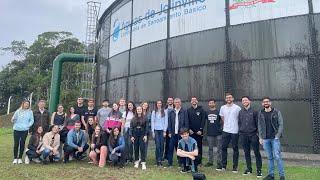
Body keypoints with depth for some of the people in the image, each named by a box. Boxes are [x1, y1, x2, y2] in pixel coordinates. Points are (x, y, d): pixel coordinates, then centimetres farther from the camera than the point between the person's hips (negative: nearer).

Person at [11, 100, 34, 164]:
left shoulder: (30, 112, 7)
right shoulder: (18, 111, 8)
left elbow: (32, 120, 5)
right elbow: (13, 119, 6)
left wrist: (28, 125, -9)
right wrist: (13, 120, -16)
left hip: (25, 130, 0)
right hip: (17, 129, 0)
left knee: (22, 144, 2)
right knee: (16, 144, -1)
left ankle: (20, 158, 12)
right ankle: (15, 158, 11)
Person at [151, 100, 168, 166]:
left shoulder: (165, 112, 4)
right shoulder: (154, 112, 6)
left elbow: (166, 122, 3)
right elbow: (152, 122, 5)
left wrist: (165, 131, -4)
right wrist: (152, 131, -1)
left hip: (162, 130, 0)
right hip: (156, 130, 0)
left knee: (162, 145, 2)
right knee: (157, 146, -4)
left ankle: (160, 159, 13)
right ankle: (158, 160, 5)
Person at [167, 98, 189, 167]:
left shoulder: (184, 112, 0)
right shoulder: (171, 112, 8)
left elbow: (186, 123, -2)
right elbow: (169, 123, 7)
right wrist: (170, 132, 0)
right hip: (173, 133, 2)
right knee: (171, 148, 2)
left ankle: (181, 162, 19)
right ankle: (169, 163, 11)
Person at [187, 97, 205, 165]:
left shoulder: (201, 110, 2)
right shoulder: (188, 110, 8)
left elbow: (203, 120, -3)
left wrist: (200, 130, -10)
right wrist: (189, 129, -4)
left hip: (199, 132, -1)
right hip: (191, 131, 1)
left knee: (199, 146, 4)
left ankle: (199, 160, 13)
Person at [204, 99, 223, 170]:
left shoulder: (218, 112, -3)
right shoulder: (206, 112, 6)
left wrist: (219, 126, -2)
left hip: (218, 133, -3)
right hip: (209, 133, 3)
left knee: (218, 148, 1)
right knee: (210, 148, 13)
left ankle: (219, 162, 8)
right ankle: (210, 161, 24)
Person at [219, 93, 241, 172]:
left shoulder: (237, 108, -6)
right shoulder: (222, 108, 6)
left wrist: (234, 125, 1)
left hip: (235, 131, -3)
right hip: (225, 131, 4)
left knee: (235, 149, 5)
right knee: (224, 147, 6)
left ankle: (235, 167, 16)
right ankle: (223, 165, 18)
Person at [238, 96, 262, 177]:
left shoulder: (254, 111, 0)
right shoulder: (240, 112, 9)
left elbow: (257, 123, 0)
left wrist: (258, 132, -6)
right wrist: (240, 132, 8)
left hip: (253, 134, -3)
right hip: (243, 135, 3)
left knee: (257, 152, -1)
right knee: (246, 152, 11)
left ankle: (259, 170, 8)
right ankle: (249, 168, 23)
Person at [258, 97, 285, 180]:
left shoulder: (277, 112, -1)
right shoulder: (260, 113, 7)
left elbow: (281, 124, -3)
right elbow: (259, 126, 11)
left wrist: (278, 136, -11)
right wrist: (260, 137, 5)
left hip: (275, 138, -3)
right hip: (265, 139, 3)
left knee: (277, 156, -5)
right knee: (269, 157, 10)